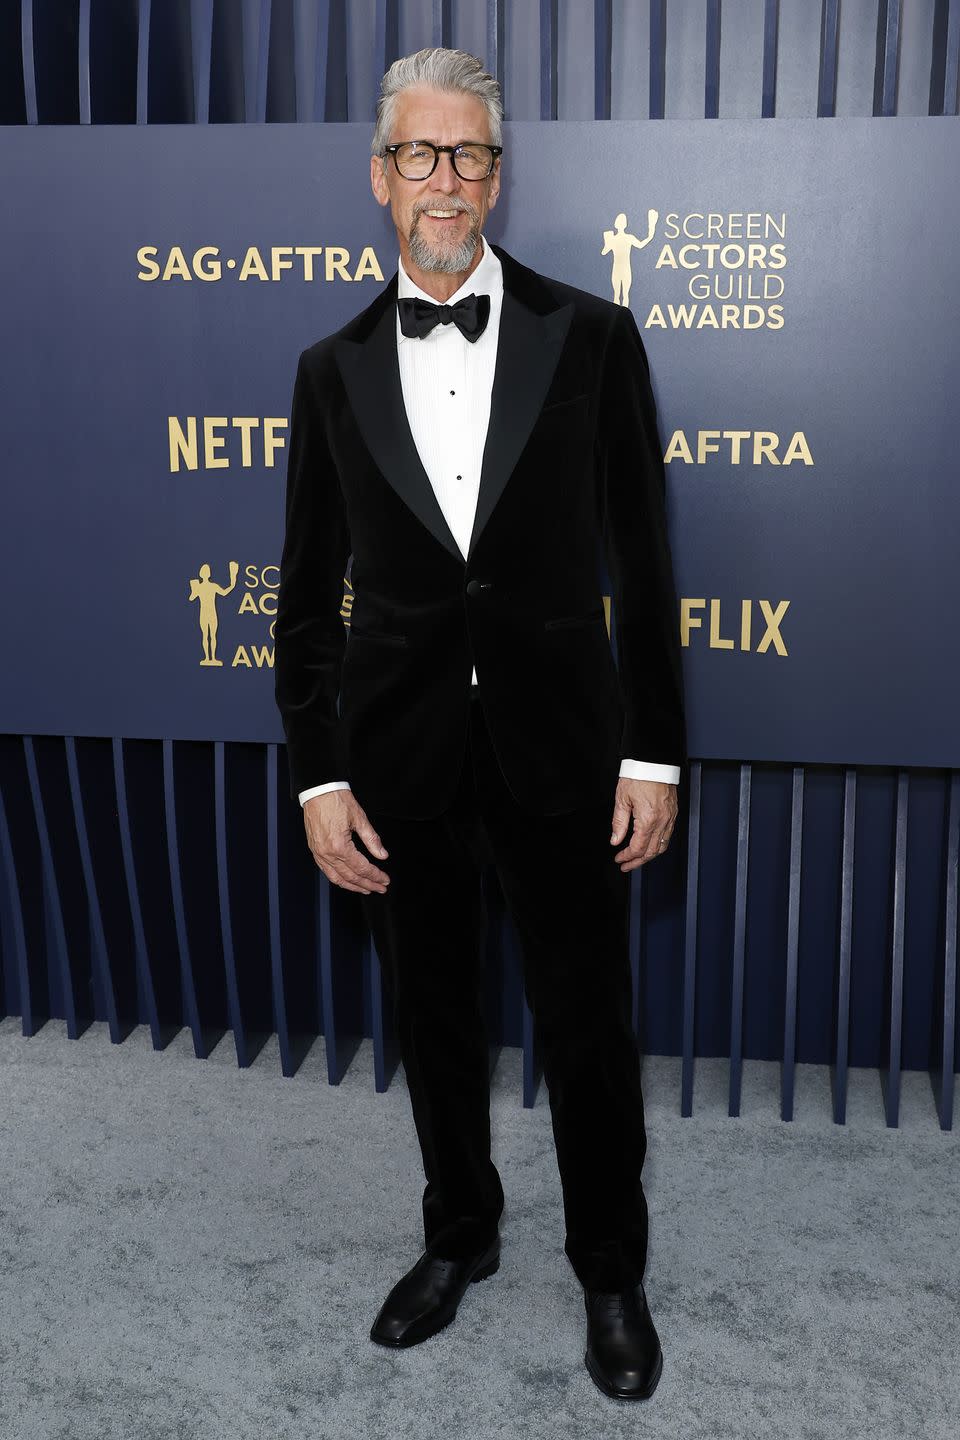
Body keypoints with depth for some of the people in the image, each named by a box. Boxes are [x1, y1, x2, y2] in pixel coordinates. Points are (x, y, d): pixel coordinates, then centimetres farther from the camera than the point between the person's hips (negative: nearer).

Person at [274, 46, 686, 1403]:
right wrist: (319, 779, -1)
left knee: (589, 1029, 11)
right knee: (433, 1021, 18)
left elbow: (643, 564, -2)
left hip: (560, 745, -2)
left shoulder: (590, 337, -3)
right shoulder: (334, 367, 3)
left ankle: (611, 1269, 36)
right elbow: (307, 594, 5)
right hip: (401, 757, 2)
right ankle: (460, 1235, 43)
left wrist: (654, 756, -4)